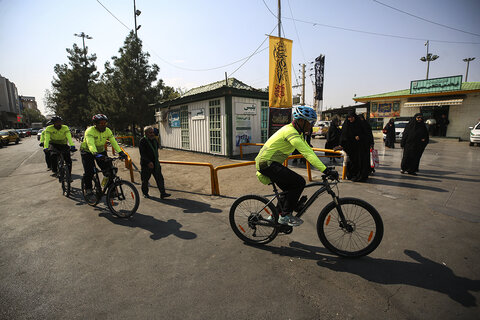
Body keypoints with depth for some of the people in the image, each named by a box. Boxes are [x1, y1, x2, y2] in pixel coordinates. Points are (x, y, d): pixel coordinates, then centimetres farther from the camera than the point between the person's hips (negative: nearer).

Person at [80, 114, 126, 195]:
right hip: (88, 151, -4)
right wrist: (96, 154, -59)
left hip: (101, 151, 4)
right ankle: (88, 188, 10)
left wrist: (120, 152, -35)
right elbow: (90, 144, -41)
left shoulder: (107, 131, -11)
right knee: (89, 171, -15)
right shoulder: (90, 131, -26)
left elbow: (113, 142, -20)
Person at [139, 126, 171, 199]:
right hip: (146, 164, -5)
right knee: (145, 179, 8)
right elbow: (142, 154, -17)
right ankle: (145, 193, 27)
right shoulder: (142, 141, -12)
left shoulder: (155, 140, 9)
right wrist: (148, 162, -25)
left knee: (159, 178, 1)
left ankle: (162, 193, 3)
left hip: (155, 163, 6)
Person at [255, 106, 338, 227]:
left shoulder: (297, 132, 12)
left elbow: (309, 150, 13)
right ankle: (285, 216, -4)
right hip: (267, 163, -10)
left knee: (291, 189, 13)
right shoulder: (290, 132, -21)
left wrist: (325, 167, 8)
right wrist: (326, 170, -33)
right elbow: (307, 154, -29)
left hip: (271, 163, 10)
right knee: (299, 182, -14)